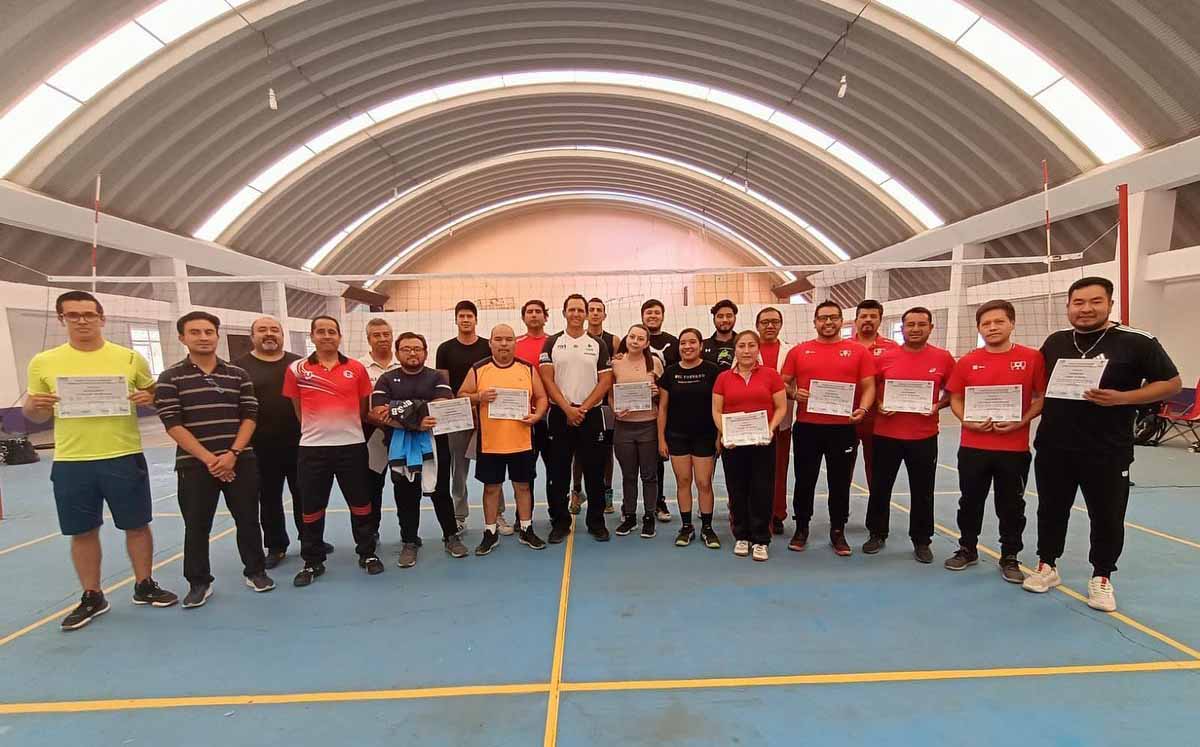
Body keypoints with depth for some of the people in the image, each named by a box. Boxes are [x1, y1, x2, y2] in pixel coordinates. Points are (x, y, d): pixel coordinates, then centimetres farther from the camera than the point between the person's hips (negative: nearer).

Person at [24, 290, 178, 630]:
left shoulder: (130, 358, 0)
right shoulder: (43, 362, 3)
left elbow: (153, 394, 10)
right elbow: (34, 416, 11)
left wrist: (148, 398, -13)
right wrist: (34, 405, -12)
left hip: (124, 457, -1)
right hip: (70, 462, 1)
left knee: (137, 525, 8)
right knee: (83, 532, 11)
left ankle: (144, 586, 26)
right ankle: (92, 597, 28)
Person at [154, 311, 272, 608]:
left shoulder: (238, 375, 5)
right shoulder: (170, 378, 0)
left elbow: (250, 416, 1)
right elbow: (173, 424, -7)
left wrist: (232, 454, -12)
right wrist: (209, 459, -13)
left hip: (241, 461, 1)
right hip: (194, 465, -1)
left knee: (248, 520, 8)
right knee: (196, 526, 6)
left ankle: (255, 571, 24)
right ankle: (199, 583, 22)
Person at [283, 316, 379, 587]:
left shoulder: (356, 368, 1)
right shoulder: (297, 369, 1)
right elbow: (297, 408, 10)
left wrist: (347, 426, 10)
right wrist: (315, 428, 11)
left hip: (352, 445, 0)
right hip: (312, 448, 0)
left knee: (360, 503, 8)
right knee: (311, 508, 9)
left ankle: (367, 554, 24)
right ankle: (312, 562, 25)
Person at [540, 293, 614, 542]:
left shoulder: (598, 344, 6)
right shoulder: (552, 343, 4)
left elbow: (605, 381, 0)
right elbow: (547, 379, -3)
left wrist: (583, 408, -10)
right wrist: (567, 409, -12)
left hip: (591, 414, 0)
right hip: (559, 414, 0)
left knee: (594, 471, 5)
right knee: (558, 471, 5)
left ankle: (596, 522, 17)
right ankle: (560, 522, 17)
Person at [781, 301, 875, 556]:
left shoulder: (858, 351, 3)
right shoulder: (799, 351, 5)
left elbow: (868, 386, 2)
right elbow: (783, 383, 10)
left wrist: (862, 408, -15)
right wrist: (794, 393, -11)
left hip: (844, 428, 0)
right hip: (807, 427, 1)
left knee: (840, 482, 10)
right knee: (805, 480, 10)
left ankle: (838, 531, 26)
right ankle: (801, 528, 25)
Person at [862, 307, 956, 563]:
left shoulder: (943, 359, -1)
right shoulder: (884, 357, -2)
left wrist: (938, 406, -8)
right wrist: (879, 405, -8)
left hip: (925, 436, 0)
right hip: (886, 434, 0)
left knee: (922, 491, 9)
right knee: (880, 487, 9)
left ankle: (921, 541, 26)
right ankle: (877, 534, 26)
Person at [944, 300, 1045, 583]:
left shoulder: (1032, 358, -2)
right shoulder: (967, 361, 0)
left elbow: (1042, 397, 1)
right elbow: (955, 398, 7)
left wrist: (1021, 421, -13)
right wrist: (967, 421, -9)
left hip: (1014, 448, -1)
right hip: (972, 446, 1)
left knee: (1011, 505, 10)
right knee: (970, 501, 12)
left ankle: (1009, 558, 26)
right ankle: (967, 549, 29)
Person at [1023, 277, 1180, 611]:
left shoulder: (1136, 342, -7)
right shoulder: (1054, 342, 6)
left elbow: (1172, 383, -4)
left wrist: (1122, 398, -18)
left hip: (1107, 452, -3)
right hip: (1053, 448, 3)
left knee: (1107, 517, 9)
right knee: (1051, 510, 14)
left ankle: (1102, 577, 27)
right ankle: (1047, 566, 29)